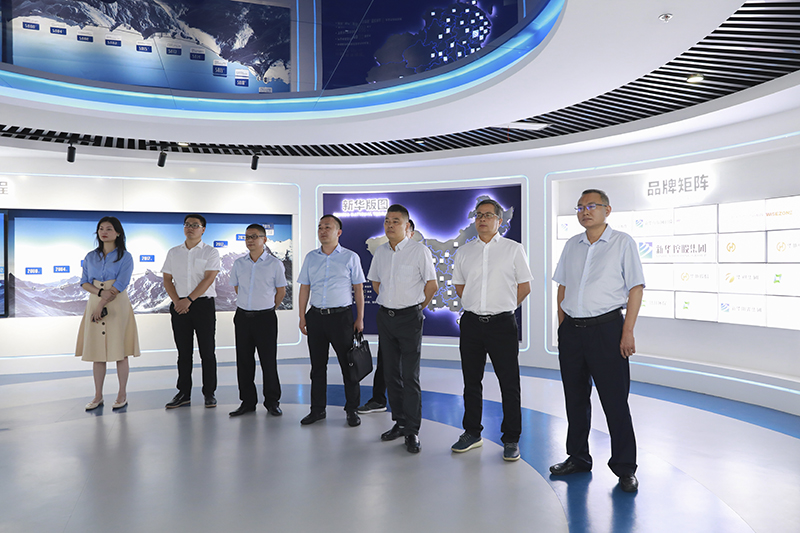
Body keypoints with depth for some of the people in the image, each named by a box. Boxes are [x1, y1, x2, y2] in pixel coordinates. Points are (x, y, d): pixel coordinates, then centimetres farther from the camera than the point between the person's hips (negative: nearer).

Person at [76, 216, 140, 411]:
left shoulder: (125, 256, -1)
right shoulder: (90, 257, 12)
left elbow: (121, 284, -10)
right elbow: (84, 282, 8)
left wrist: (102, 305, -15)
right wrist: (100, 292, -13)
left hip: (117, 305, -4)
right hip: (94, 303, 4)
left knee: (120, 351, -2)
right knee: (97, 351, 5)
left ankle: (122, 395, 7)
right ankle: (98, 396, 14)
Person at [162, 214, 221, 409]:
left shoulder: (211, 252, 0)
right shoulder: (173, 252, 12)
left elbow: (208, 279, -10)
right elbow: (167, 279, 9)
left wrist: (189, 300, -16)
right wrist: (177, 301, -6)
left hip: (203, 305, -3)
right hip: (179, 306, 3)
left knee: (207, 352, 1)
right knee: (183, 352, 8)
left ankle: (209, 393, 10)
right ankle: (183, 393, 17)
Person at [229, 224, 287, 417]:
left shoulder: (274, 264, -4)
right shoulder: (239, 263, 6)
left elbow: (281, 291, 4)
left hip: (265, 317, -4)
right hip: (242, 316, 4)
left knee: (268, 361, 2)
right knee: (244, 361, 8)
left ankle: (272, 401, 15)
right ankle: (247, 401, 20)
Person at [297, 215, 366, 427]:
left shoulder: (350, 257, 2)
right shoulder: (310, 257, 11)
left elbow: (358, 289, 2)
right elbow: (304, 288, 12)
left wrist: (360, 318, -4)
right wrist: (302, 317, 5)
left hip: (341, 316, -3)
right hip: (316, 315, 3)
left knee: (348, 364, 2)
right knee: (317, 365, 10)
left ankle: (352, 409, 14)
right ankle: (318, 409, 21)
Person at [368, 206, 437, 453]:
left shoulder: (419, 251, -8)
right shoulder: (380, 252, 8)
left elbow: (431, 284, -4)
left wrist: (418, 307, 3)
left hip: (409, 317, -5)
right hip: (385, 316, 6)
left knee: (410, 376, -4)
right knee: (391, 374, 11)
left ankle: (412, 431, 4)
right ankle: (399, 422, 24)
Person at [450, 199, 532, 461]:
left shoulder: (514, 249, 2)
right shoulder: (464, 252, 10)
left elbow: (524, 287, 4)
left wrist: (503, 307, 4)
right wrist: (478, 306, 11)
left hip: (502, 324, -3)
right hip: (471, 322, 3)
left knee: (509, 384, 1)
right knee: (471, 382, 12)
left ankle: (511, 440, 14)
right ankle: (472, 434, 27)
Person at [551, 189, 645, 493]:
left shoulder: (622, 242, 0)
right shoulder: (572, 245, 13)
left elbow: (636, 288, -5)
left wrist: (628, 332, -12)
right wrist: (562, 326, 10)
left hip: (606, 328, -5)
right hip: (572, 330, 5)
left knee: (615, 400, -1)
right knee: (575, 397, 12)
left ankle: (624, 467, 13)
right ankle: (577, 458, 27)